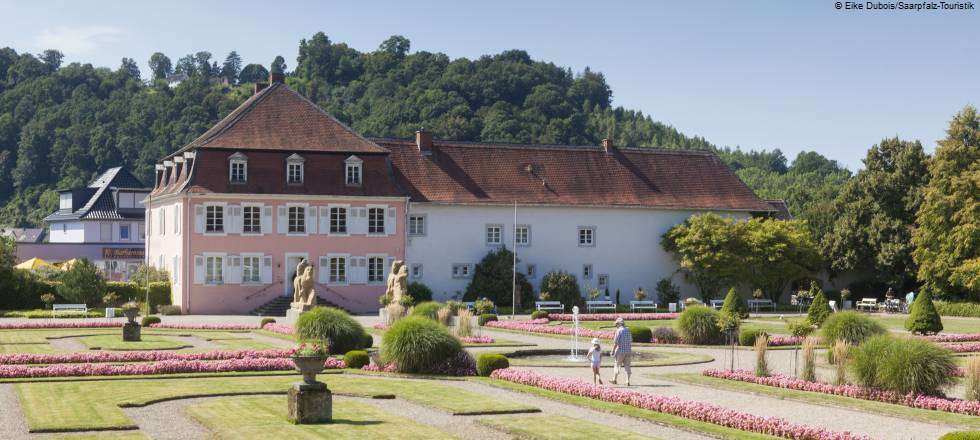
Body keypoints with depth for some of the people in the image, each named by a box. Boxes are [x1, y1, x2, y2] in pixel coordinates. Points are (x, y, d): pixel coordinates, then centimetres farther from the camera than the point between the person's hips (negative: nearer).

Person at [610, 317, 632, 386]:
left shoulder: (618, 331, -12)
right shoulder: (628, 330, 9)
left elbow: (615, 342, -16)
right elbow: (630, 341, 15)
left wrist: (613, 351, -10)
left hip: (620, 351, -6)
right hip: (628, 351, 6)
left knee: (617, 365, 9)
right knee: (627, 366, 5)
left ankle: (614, 380, 20)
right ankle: (627, 382, -2)